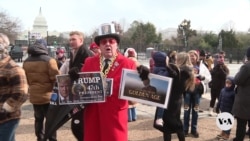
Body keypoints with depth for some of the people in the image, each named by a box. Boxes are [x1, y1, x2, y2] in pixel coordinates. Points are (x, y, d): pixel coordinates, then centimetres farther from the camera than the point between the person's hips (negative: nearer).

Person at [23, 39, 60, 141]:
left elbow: (26, 79, 12)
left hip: (34, 95, 6)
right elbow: (56, 78, -16)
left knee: (38, 119, 18)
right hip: (48, 95, -6)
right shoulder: (49, 60, -16)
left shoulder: (26, 62, 5)